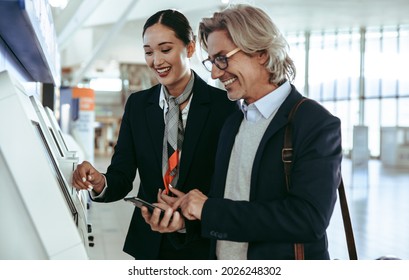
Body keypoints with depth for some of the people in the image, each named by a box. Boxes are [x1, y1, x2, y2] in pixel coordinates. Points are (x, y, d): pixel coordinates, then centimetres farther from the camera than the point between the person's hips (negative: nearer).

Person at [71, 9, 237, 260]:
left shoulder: (223, 104, -11)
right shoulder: (137, 104, 1)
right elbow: (122, 177, -2)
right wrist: (100, 183, -24)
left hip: (205, 244, -3)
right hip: (150, 243, 3)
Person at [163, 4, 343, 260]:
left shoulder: (318, 124, -16)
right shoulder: (232, 123, 6)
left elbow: (309, 217, -26)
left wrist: (210, 209, -23)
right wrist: (185, 214, -9)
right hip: (220, 267, 6)